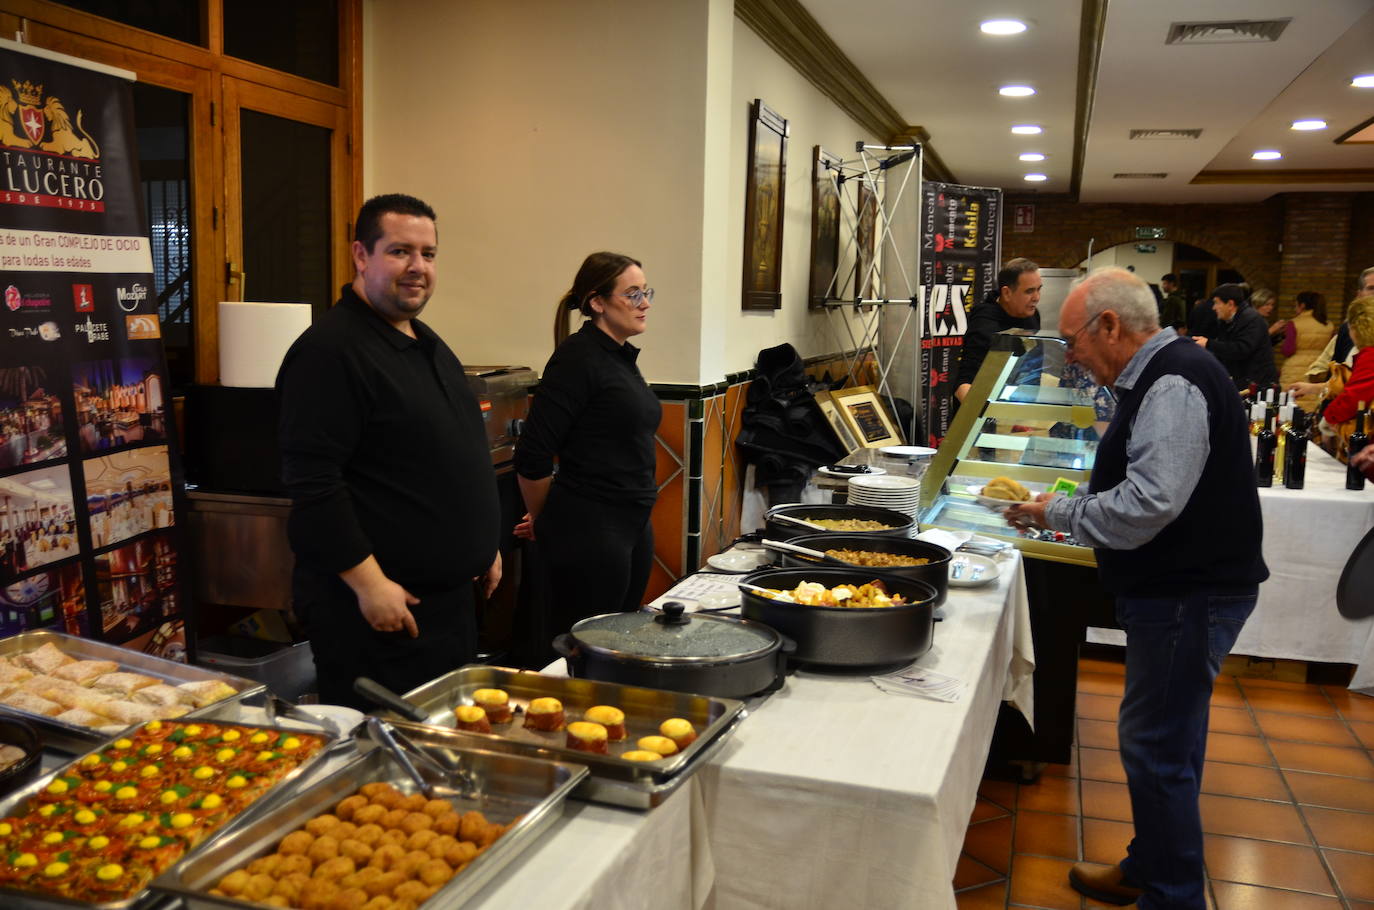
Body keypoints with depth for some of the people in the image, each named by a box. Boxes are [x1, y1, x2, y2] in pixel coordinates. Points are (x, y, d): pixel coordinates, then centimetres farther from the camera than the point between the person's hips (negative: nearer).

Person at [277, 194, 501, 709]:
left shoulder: (428, 344, 14)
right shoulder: (329, 351, -16)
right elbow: (313, 484, -22)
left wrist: (483, 546, 21)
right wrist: (369, 582, -23)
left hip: (451, 597, 9)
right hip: (380, 607, -9)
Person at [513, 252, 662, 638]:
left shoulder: (622, 357, 13)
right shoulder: (578, 357, -15)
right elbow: (532, 457, -17)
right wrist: (543, 520, 0)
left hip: (634, 527, 9)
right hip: (588, 532, -9)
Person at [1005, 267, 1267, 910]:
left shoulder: (1174, 383, -21)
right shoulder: (1158, 376, 12)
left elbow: (1149, 502, -30)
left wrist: (1058, 514, -15)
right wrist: (1061, 509, 10)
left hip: (1188, 596, -11)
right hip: (1178, 586, 11)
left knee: (1157, 749, -2)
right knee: (1163, 743, 20)